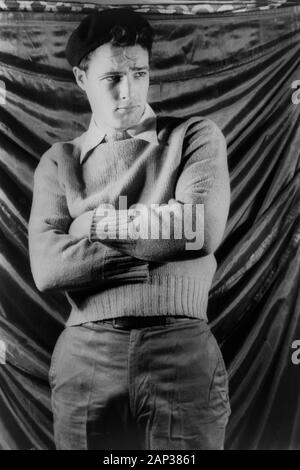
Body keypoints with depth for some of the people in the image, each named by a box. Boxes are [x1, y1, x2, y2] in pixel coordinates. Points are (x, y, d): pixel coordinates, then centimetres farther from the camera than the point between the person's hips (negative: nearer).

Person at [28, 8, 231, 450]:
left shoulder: (196, 135, 5)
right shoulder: (59, 160, 8)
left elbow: (204, 228, -12)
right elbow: (46, 268, -7)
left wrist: (97, 223, -5)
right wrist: (165, 234, -10)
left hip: (183, 351, -1)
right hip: (86, 355, 2)